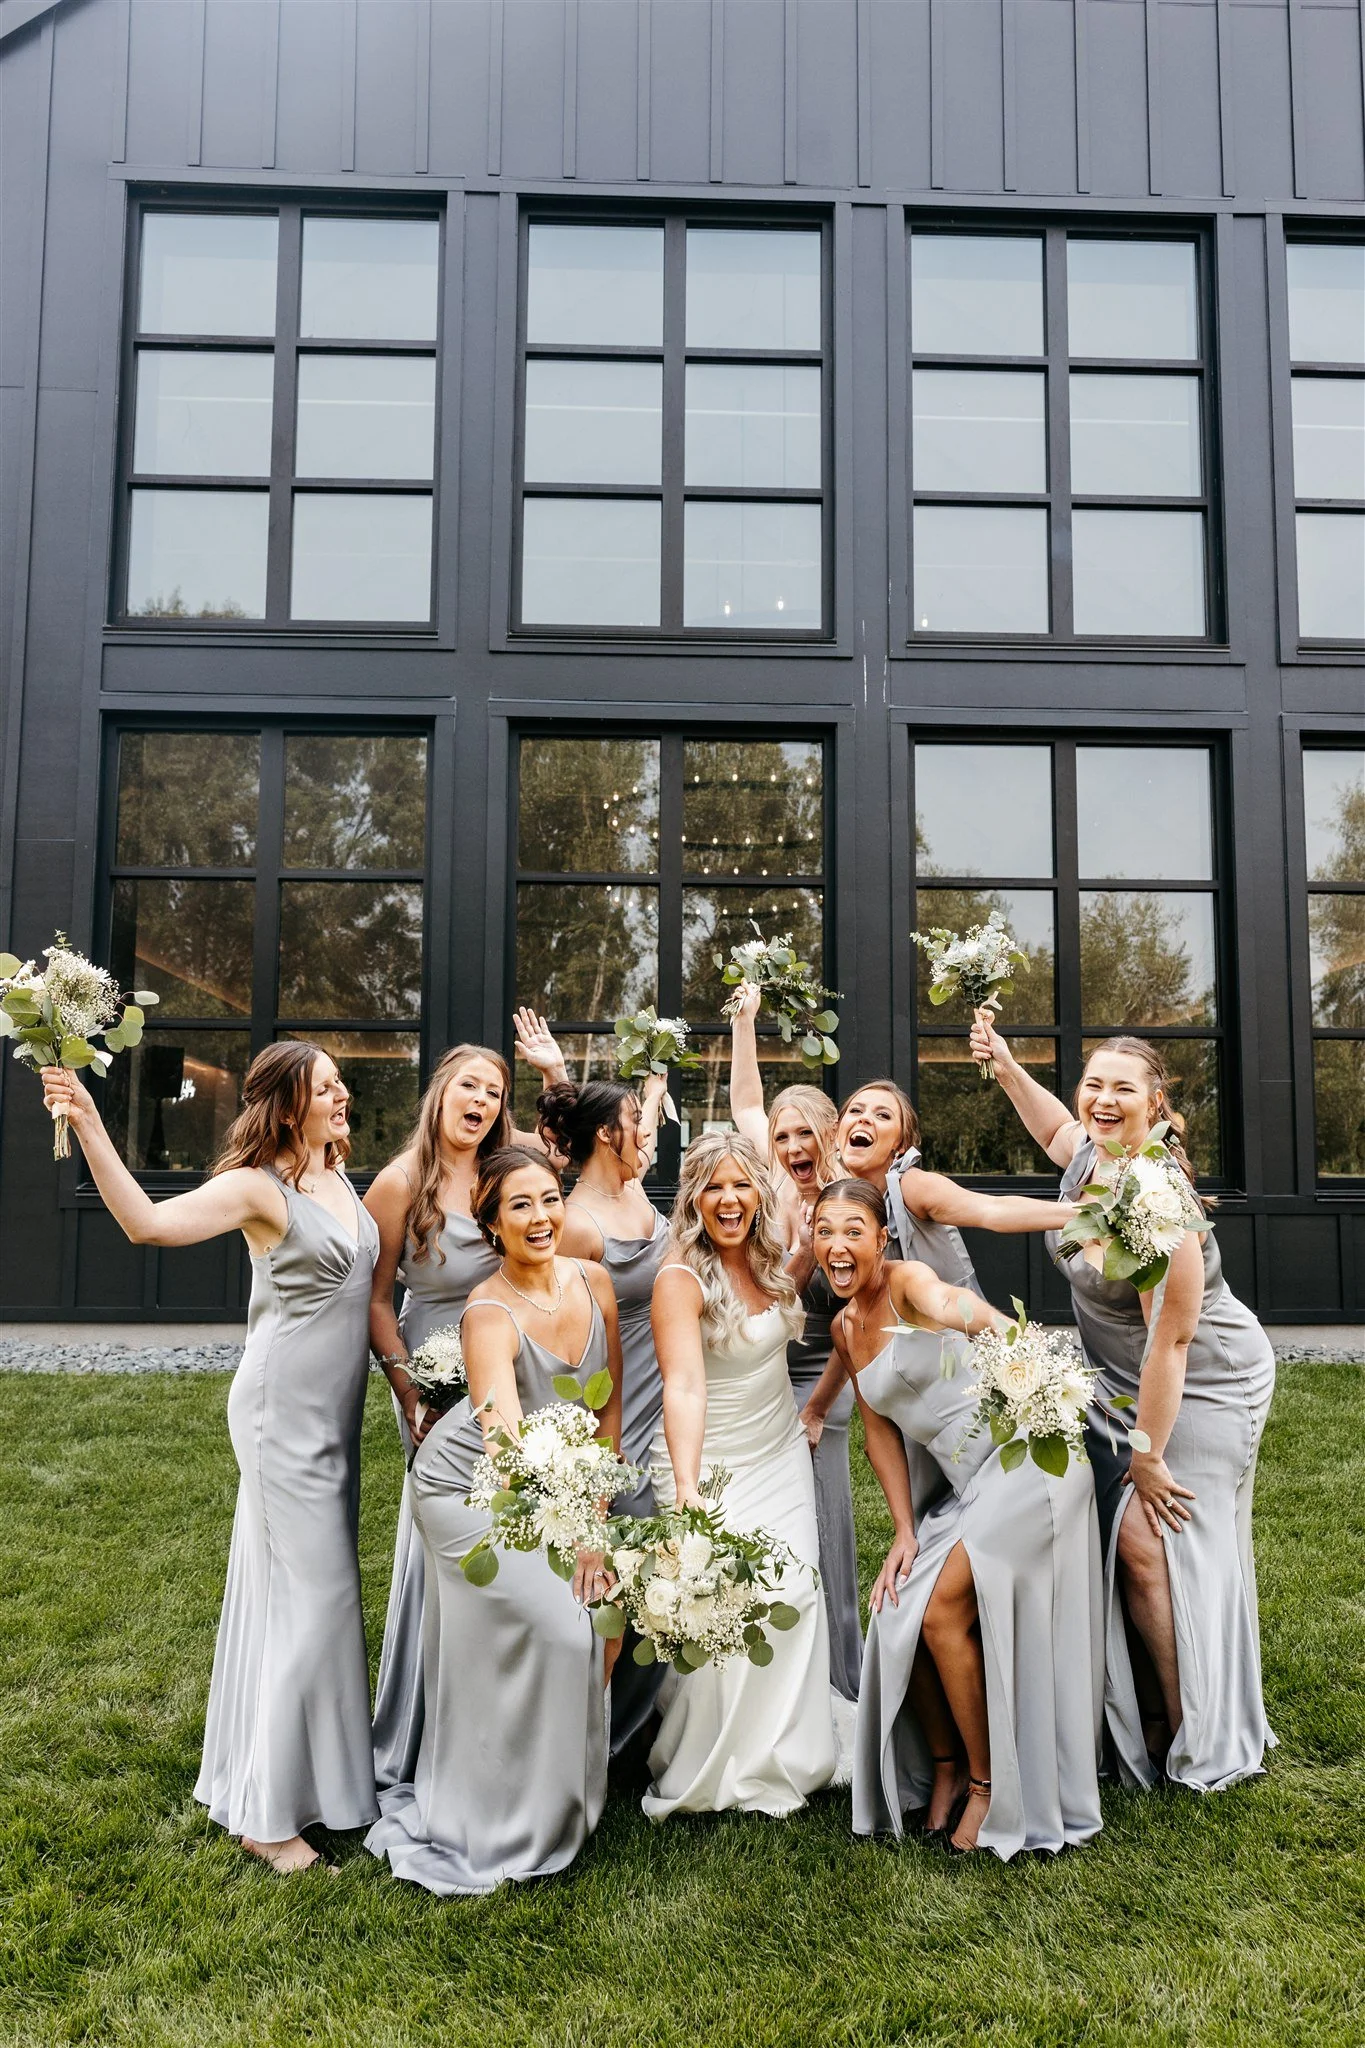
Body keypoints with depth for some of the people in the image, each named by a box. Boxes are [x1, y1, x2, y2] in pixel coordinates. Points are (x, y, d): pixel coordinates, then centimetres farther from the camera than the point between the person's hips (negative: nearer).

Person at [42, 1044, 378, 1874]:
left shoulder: (340, 1175, 7)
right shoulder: (260, 1187, -16)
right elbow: (149, 1220, -29)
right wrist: (90, 1130, -37)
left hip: (335, 1409, 8)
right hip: (286, 1408, -7)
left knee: (321, 1584, 17)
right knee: (310, 1592, -3)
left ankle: (319, 1763, 35)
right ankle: (266, 1811, 11)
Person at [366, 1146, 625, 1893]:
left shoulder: (594, 1283, -11)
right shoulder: (490, 1314, -29)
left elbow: (610, 1404, -2)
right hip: (467, 1489, -6)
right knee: (552, 1630, -12)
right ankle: (502, 1829, 9)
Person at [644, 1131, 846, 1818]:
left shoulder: (771, 1262, 0)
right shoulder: (680, 1278, -20)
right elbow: (684, 1387, -33)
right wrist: (686, 1487, -45)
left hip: (782, 1457, 6)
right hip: (711, 1467, -6)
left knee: (793, 1599, 4)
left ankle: (782, 1756, 23)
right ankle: (709, 1774, 13)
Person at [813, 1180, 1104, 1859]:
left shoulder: (906, 1281, -14)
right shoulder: (845, 1328, 9)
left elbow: (946, 1301, -40)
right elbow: (881, 1431, 11)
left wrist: (967, 1313, -64)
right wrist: (905, 1532, 3)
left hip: (1025, 1456, -8)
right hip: (958, 1482, 8)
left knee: (943, 1612, -12)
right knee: (900, 1616, 2)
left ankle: (990, 1783, 8)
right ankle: (944, 1765, 25)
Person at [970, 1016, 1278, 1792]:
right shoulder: (1089, 1157, -6)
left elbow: (1169, 1341, -27)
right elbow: (1056, 1126, 23)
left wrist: (1149, 1451, -21)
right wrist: (1005, 1065, 12)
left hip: (1203, 1387, -8)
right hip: (1124, 1382, 8)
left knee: (1155, 1544, -8)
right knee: (1126, 1542, 6)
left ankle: (1202, 1740, 9)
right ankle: (1154, 1719, 21)